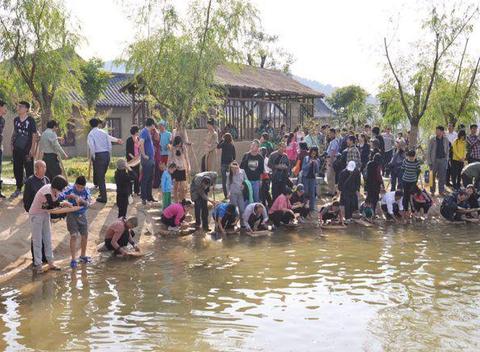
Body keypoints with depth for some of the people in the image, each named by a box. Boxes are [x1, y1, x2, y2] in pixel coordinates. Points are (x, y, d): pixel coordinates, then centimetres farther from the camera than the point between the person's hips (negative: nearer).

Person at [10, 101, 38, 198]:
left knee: (29, 170, -2)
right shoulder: (16, 120, 10)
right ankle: (18, 189, 24)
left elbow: (34, 135, -8)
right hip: (17, 149, 6)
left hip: (27, 150, -6)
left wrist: (32, 149, -13)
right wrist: (12, 145, 10)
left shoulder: (31, 120, -7)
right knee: (17, 170, 11)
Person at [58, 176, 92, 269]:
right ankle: (73, 259, -5)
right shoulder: (70, 189, -13)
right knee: (74, 236, -11)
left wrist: (82, 200, -33)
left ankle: (83, 256, 31)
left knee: (85, 236, 11)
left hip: (82, 215, 4)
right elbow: (60, 197, -22)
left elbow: (88, 203, -14)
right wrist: (70, 196, -36)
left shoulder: (86, 191, -6)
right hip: (72, 215, -4)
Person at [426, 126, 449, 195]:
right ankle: (432, 191, 15)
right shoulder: (432, 140, -3)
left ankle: (441, 191, 14)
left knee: (442, 176, 4)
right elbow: (428, 151, -1)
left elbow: (447, 151, 11)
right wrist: (429, 162, -7)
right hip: (434, 160, -1)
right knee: (432, 176, 4)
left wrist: (446, 160, 4)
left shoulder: (446, 140, 3)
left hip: (443, 160, 2)